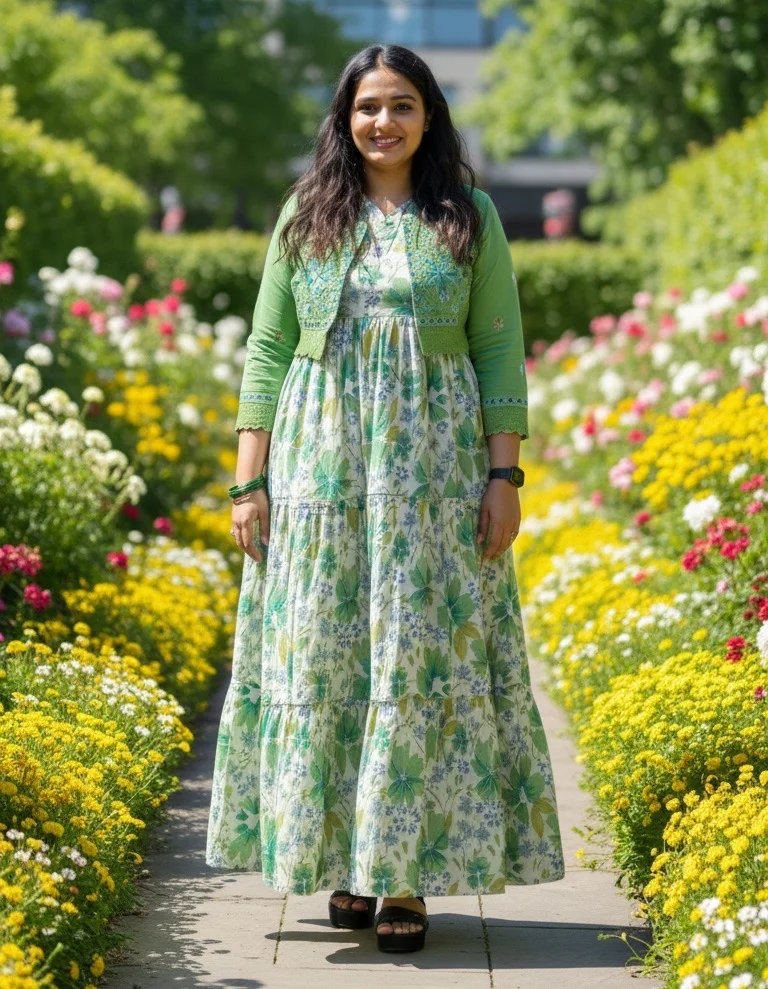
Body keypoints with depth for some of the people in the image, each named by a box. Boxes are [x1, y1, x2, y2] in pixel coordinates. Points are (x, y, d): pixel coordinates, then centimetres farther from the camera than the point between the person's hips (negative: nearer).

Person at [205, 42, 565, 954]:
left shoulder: (468, 218, 5)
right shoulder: (306, 214, 8)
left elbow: (501, 353, 4)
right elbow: (268, 350, 7)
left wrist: (505, 477, -5)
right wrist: (250, 482, 0)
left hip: (434, 468, -1)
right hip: (320, 464, 1)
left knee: (423, 659, -2)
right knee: (323, 657, 2)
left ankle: (408, 876, 4)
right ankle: (345, 865, 13)